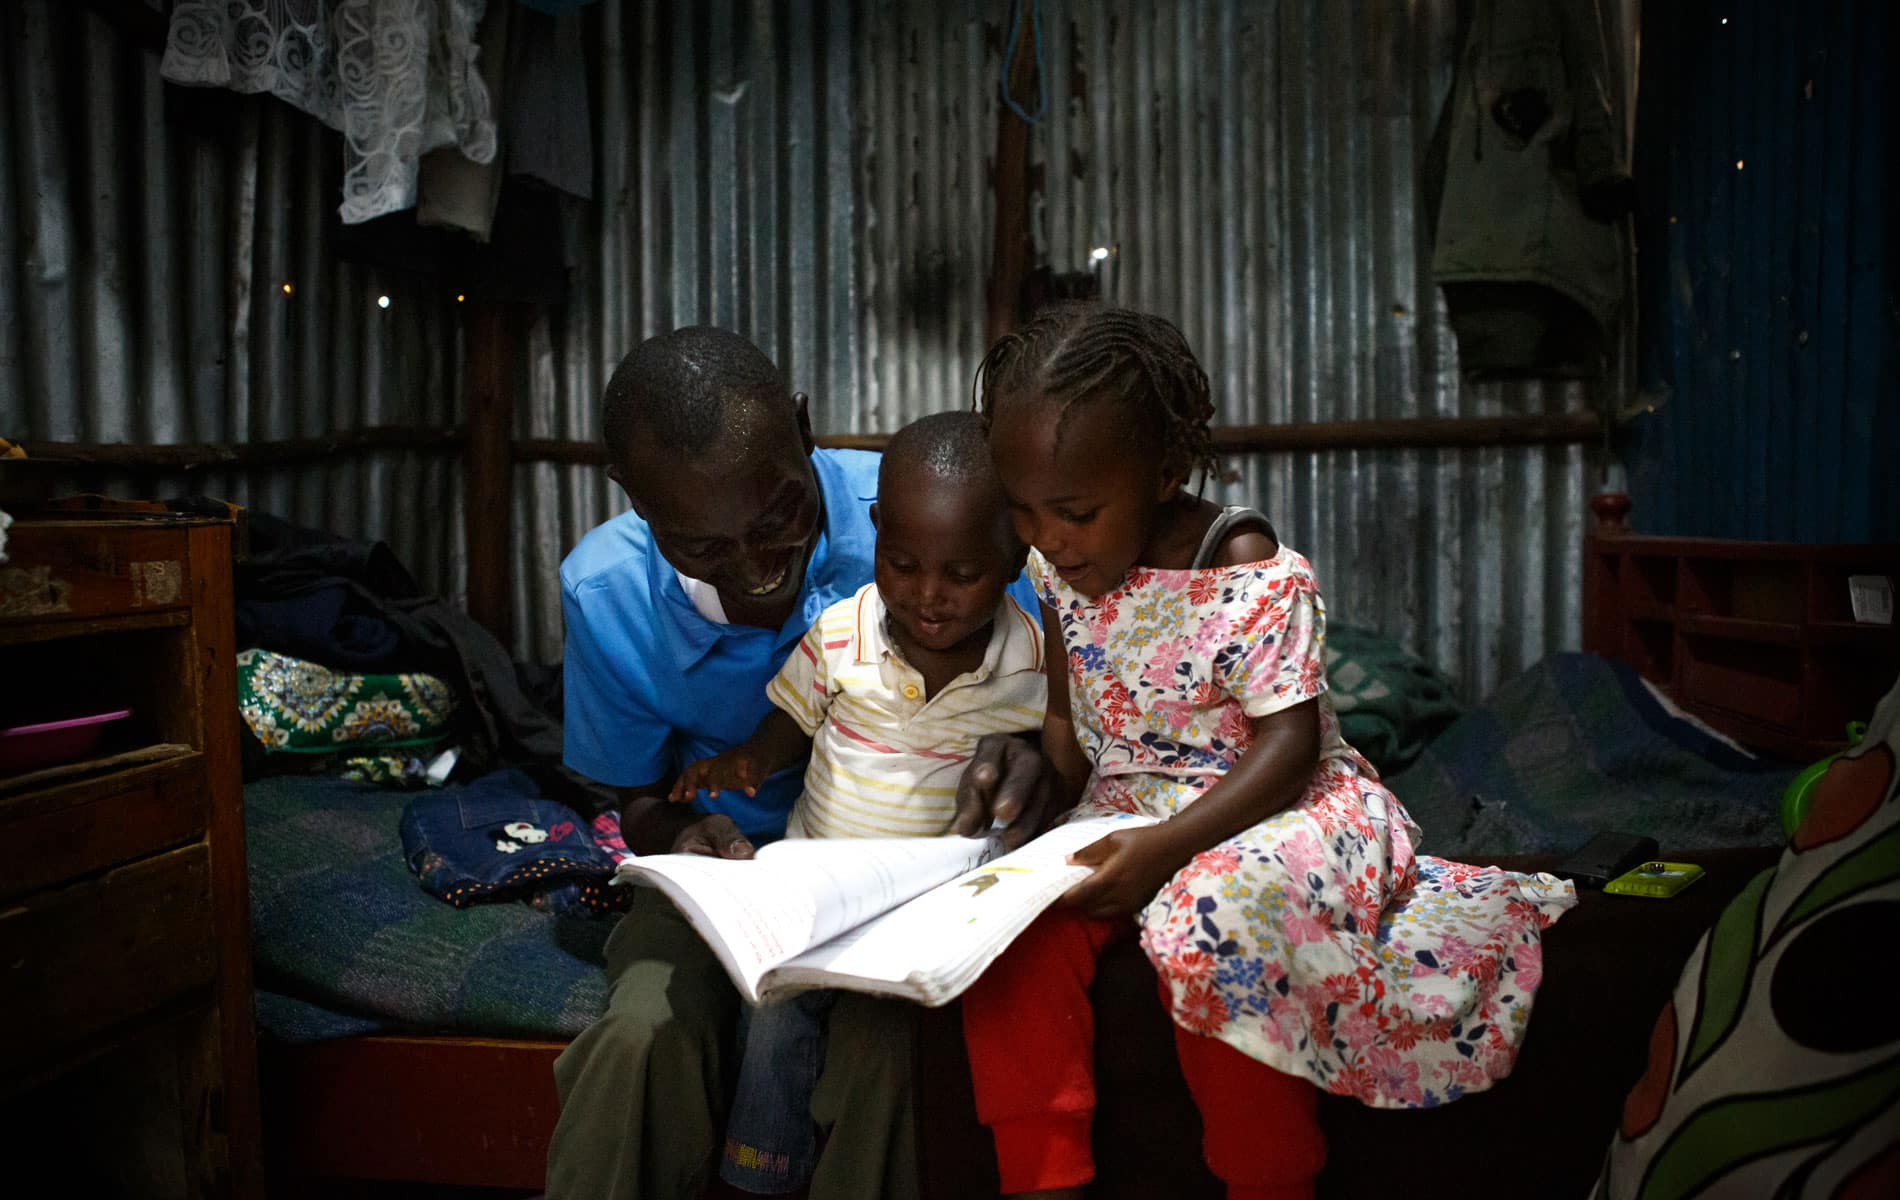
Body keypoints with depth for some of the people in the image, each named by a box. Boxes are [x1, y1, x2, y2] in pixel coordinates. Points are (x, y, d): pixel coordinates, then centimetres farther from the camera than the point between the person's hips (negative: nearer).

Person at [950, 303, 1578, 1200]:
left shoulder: (1254, 577, -17)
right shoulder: (1058, 570, 1)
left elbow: (1288, 746, -19)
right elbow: (1070, 724, 7)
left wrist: (1166, 845, -31)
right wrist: (1030, 770, -17)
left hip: (1275, 810, -5)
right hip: (1125, 810, 6)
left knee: (1211, 919, -36)